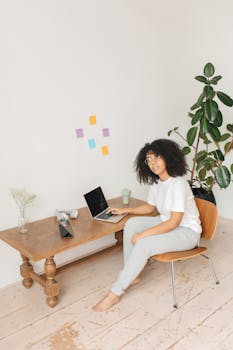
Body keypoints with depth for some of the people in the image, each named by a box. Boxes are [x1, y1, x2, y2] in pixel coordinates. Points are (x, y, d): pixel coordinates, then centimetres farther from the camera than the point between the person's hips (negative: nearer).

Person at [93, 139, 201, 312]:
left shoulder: (178, 184, -26)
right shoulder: (156, 182, 0)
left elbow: (174, 222, -28)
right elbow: (150, 207, 16)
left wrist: (142, 235, -27)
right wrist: (126, 210, 6)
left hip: (187, 232, -8)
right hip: (168, 223, 8)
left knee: (144, 244, -27)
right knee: (131, 224, -8)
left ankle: (115, 293, -13)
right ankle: (132, 275, 1)